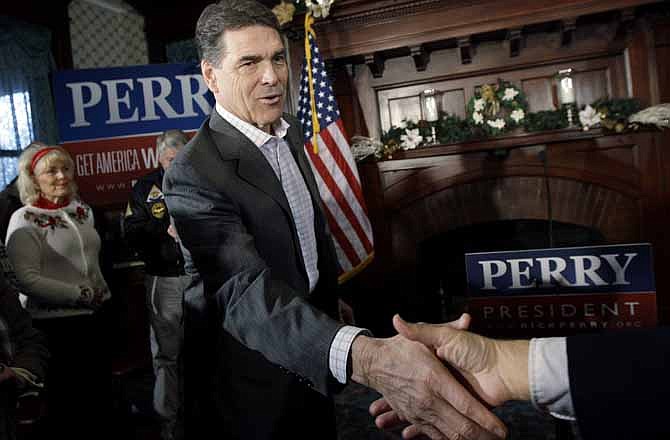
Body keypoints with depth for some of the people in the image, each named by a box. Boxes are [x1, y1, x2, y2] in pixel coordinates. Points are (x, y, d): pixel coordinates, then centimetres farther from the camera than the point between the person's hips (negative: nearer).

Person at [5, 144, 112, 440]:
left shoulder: (82, 210, 8)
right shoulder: (24, 221, -11)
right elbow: (27, 280, -19)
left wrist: (101, 293, 11)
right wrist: (80, 294, -18)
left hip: (97, 313, 6)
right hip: (58, 321, -6)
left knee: (100, 388, 17)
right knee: (68, 398, 9)